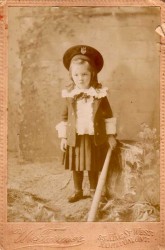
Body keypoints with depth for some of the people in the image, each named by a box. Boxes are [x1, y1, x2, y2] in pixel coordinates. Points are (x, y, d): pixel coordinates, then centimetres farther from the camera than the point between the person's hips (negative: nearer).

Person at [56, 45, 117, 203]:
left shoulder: (100, 94, -6)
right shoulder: (68, 95, -3)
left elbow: (108, 115, 1)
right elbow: (64, 117, 3)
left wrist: (111, 135, 0)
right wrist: (63, 137, 1)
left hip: (95, 138, -1)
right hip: (75, 138, 1)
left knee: (93, 166, 11)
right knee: (76, 166, 12)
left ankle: (93, 190, 30)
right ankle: (78, 191, 29)